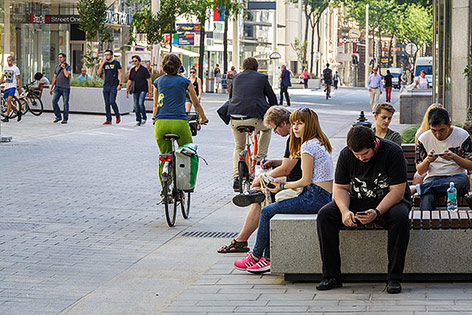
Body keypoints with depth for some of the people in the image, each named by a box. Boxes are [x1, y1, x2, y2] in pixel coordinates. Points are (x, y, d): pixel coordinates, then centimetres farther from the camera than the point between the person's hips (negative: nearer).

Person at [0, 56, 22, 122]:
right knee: (8, 103, 7)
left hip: (12, 87, -6)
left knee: (8, 101, -18)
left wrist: (19, 88, -4)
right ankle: (18, 112, 27)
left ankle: (7, 117, -18)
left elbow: (18, 79, -1)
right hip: (6, 87, 6)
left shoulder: (16, 68, -2)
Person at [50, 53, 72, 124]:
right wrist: (51, 87, 16)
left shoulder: (68, 66, 0)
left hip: (65, 88, -4)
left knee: (66, 103, -1)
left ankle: (65, 119, 6)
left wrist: (64, 67, -9)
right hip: (57, 87, 4)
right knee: (54, 101, -8)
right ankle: (58, 116, 4)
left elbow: (67, 75, -18)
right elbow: (54, 77, 18)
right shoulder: (57, 67, 15)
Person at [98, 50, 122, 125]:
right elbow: (99, 73, 3)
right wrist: (103, 63, -4)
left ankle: (117, 116, 5)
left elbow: (120, 74, -1)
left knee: (112, 102, -16)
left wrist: (120, 84, -10)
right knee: (107, 103, 4)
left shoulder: (116, 63, 0)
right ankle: (108, 120, 7)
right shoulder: (105, 63, 12)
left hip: (113, 86, -5)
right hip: (106, 86, 5)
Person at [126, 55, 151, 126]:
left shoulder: (144, 69, -4)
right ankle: (138, 121, 12)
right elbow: (129, 81, 16)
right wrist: (127, 91, 12)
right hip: (135, 91, 6)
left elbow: (148, 80, -4)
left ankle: (144, 118, -2)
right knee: (136, 106, 3)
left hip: (143, 90, -6)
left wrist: (149, 91, -9)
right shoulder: (132, 70, 12)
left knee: (140, 103, -20)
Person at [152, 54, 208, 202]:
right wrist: (203, 118, 35)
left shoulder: (158, 81, 14)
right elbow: (196, 103, 20)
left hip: (160, 123, 3)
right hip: (179, 123, -3)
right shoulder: (184, 81, 8)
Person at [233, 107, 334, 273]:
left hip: (315, 197, -10)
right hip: (324, 196, 10)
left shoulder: (308, 145, -13)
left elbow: (306, 181, -14)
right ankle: (269, 258, 8)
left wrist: (282, 186, -1)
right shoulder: (319, 142, 17)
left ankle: (256, 257, 10)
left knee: (267, 212, -4)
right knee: (274, 210, 12)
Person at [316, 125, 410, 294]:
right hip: (357, 202, 4)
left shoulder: (392, 152, -19)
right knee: (325, 214, -21)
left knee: (400, 216, -37)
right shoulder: (346, 154, -6)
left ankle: (394, 278, -32)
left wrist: (377, 212, -35)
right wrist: (345, 211, -23)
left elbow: (397, 191, -21)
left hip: (388, 202, -3)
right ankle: (331, 276, -17)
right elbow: (341, 188, -1)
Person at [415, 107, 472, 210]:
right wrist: (427, 160, -16)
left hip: (457, 176, 1)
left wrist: (454, 157, -18)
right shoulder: (424, 139, 4)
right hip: (433, 177, -1)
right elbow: (420, 171, 6)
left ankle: (423, 187, -31)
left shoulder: (462, 135, 0)